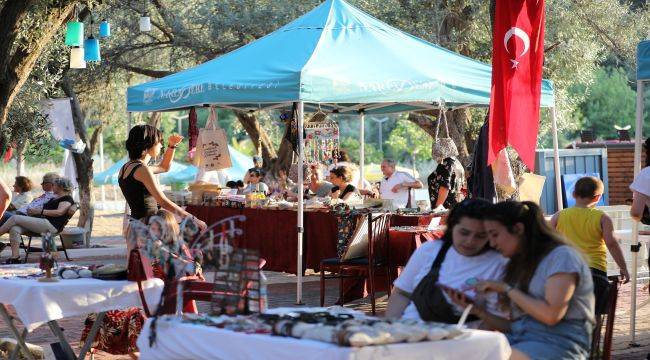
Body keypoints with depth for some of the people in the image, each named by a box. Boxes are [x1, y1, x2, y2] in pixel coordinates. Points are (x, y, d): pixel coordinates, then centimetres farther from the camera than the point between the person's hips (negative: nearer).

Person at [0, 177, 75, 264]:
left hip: (51, 225, -9)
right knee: (14, 229, -16)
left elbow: (59, 212, -16)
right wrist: (33, 211, 10)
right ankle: (15, 258, -24)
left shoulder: (67, 199, 1)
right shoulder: (54, 198, 30)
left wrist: (40, 211, -18)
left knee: (15, 218, -15)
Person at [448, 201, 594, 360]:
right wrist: (477, 310, 4)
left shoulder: (561, 256, -2)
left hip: (557, 343, -7)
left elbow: (551, 315, -15)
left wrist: (506, 288, -7)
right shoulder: (518, 265, 22)